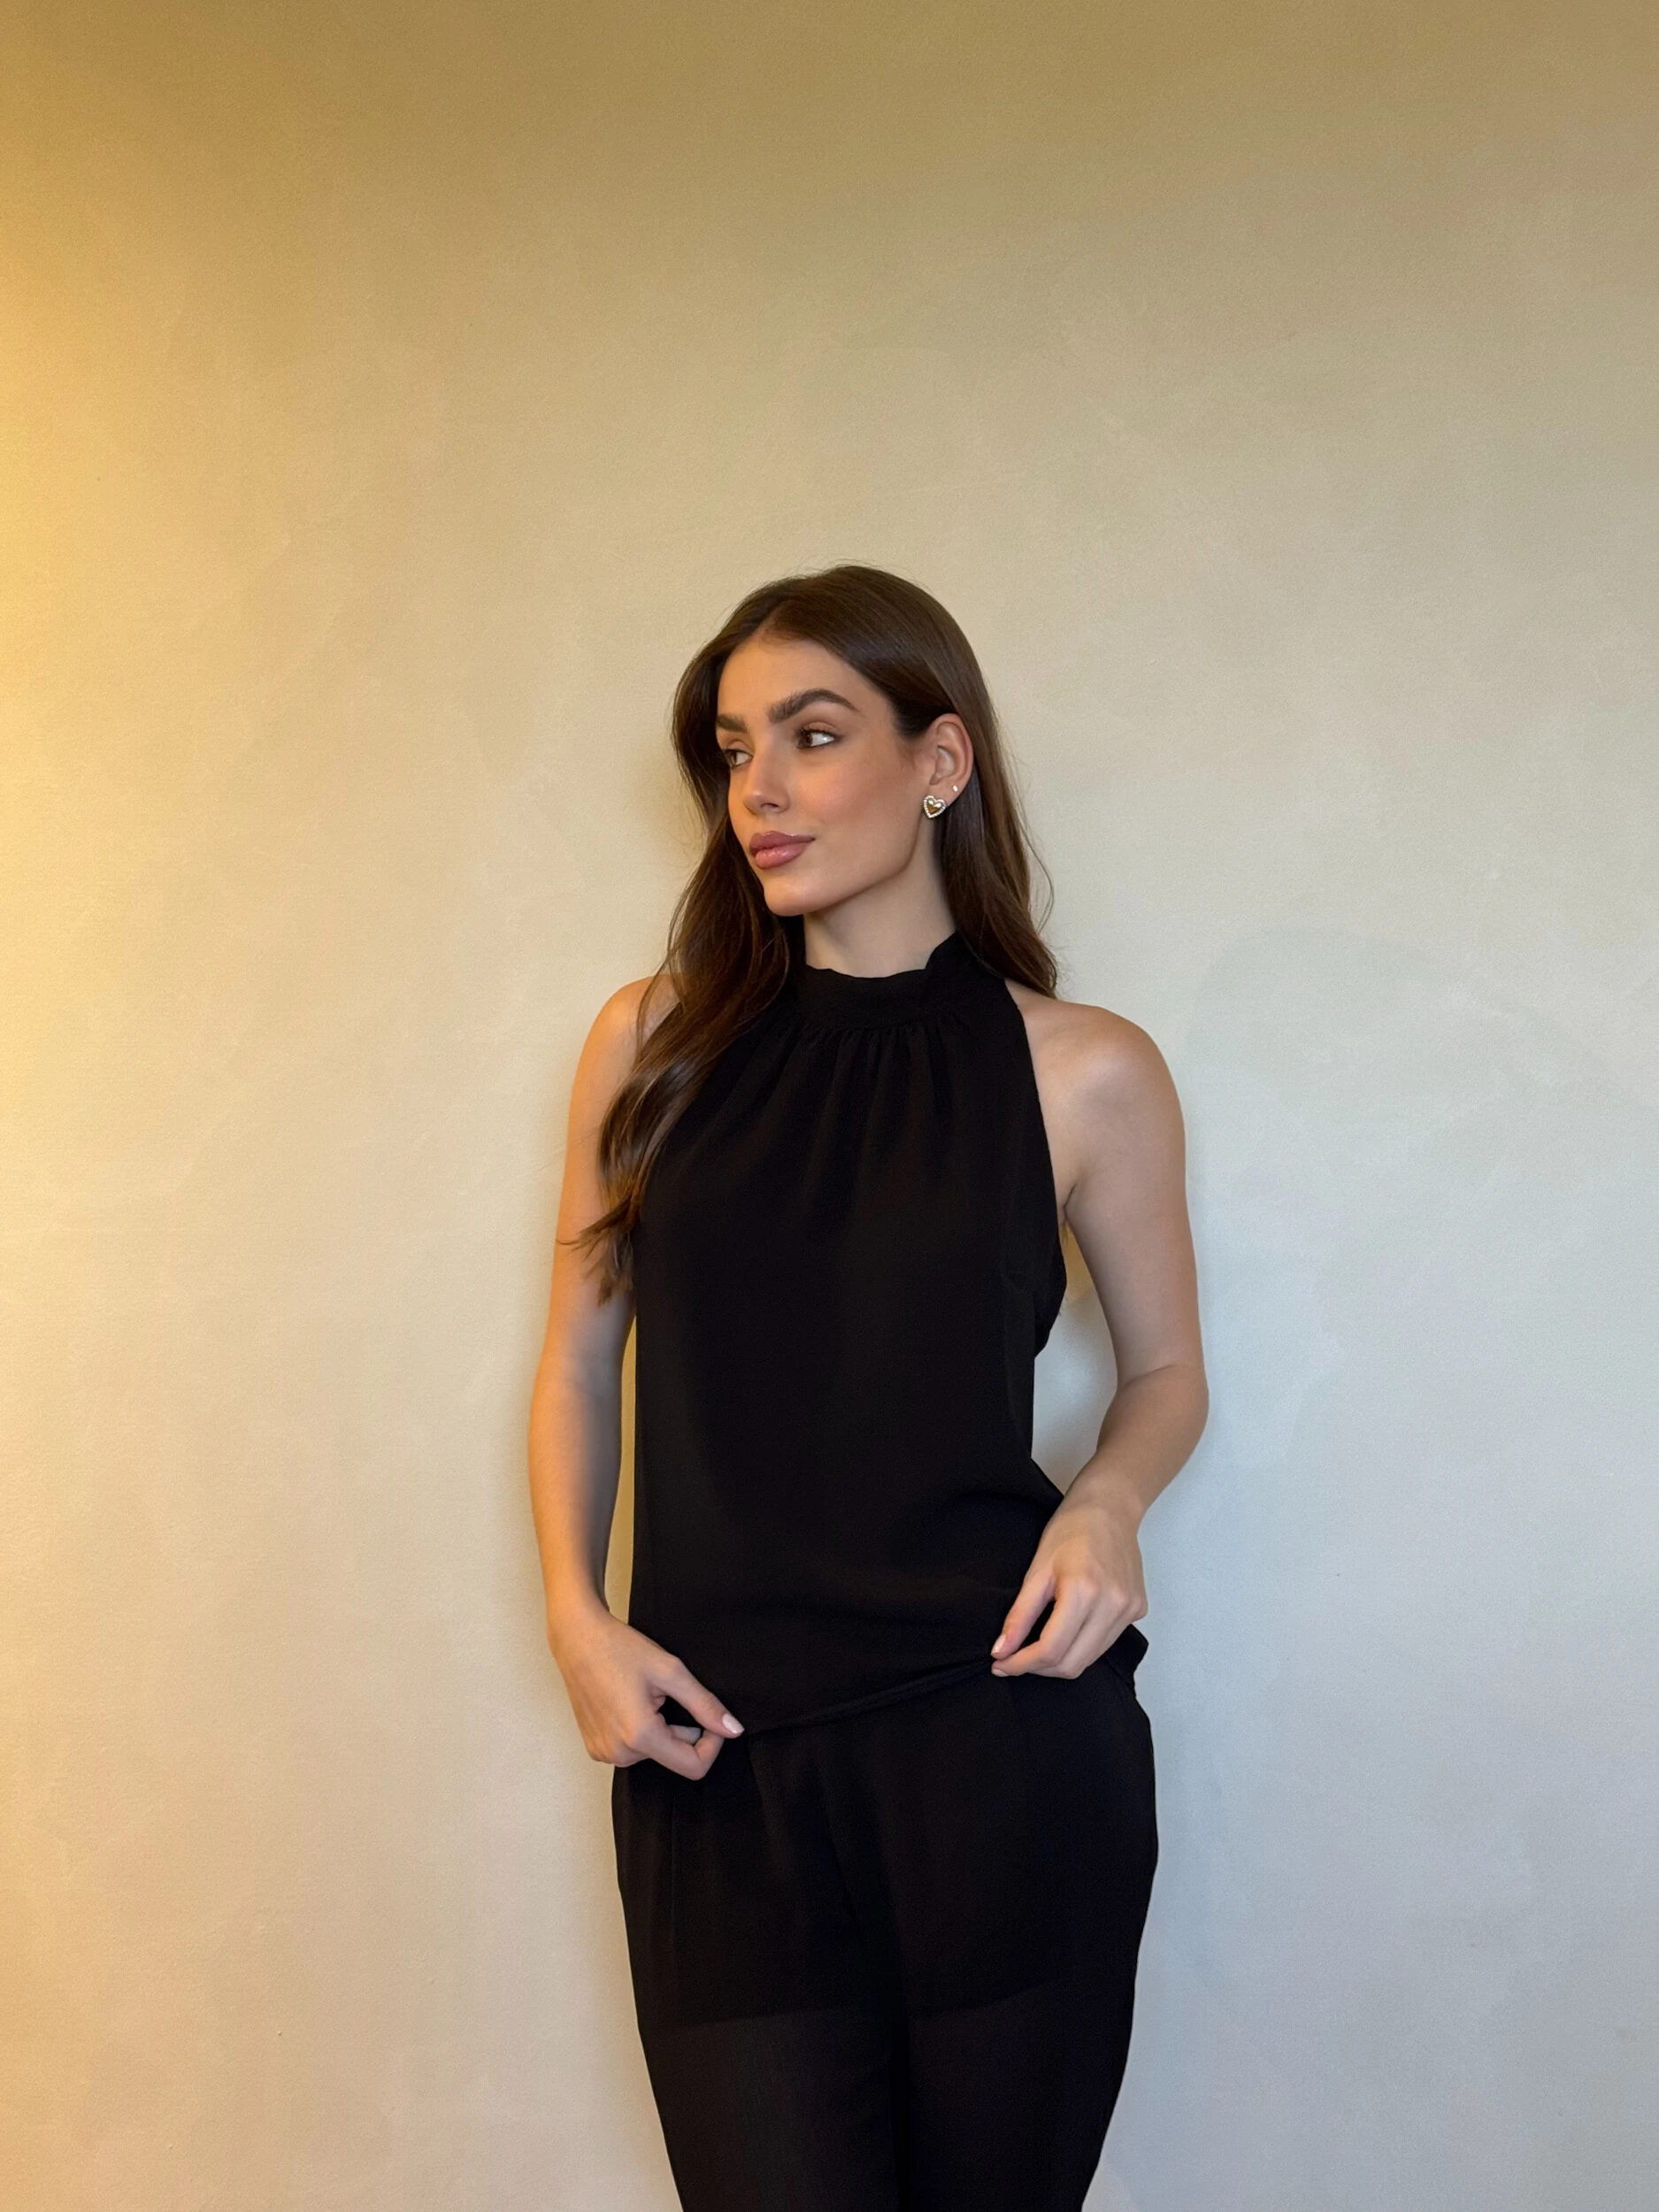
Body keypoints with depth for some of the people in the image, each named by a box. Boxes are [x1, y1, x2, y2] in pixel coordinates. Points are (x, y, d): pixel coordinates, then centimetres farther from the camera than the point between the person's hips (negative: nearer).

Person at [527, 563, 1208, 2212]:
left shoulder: (1084, 1073, 1)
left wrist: (1106, 1503, -8)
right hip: (717, 1764, 1)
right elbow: (581, 1356, 13)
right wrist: (576, 1616, 0)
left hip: (1002, 1747, -1)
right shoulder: (658, 1039, 7)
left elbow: (1166, 1373, 13)